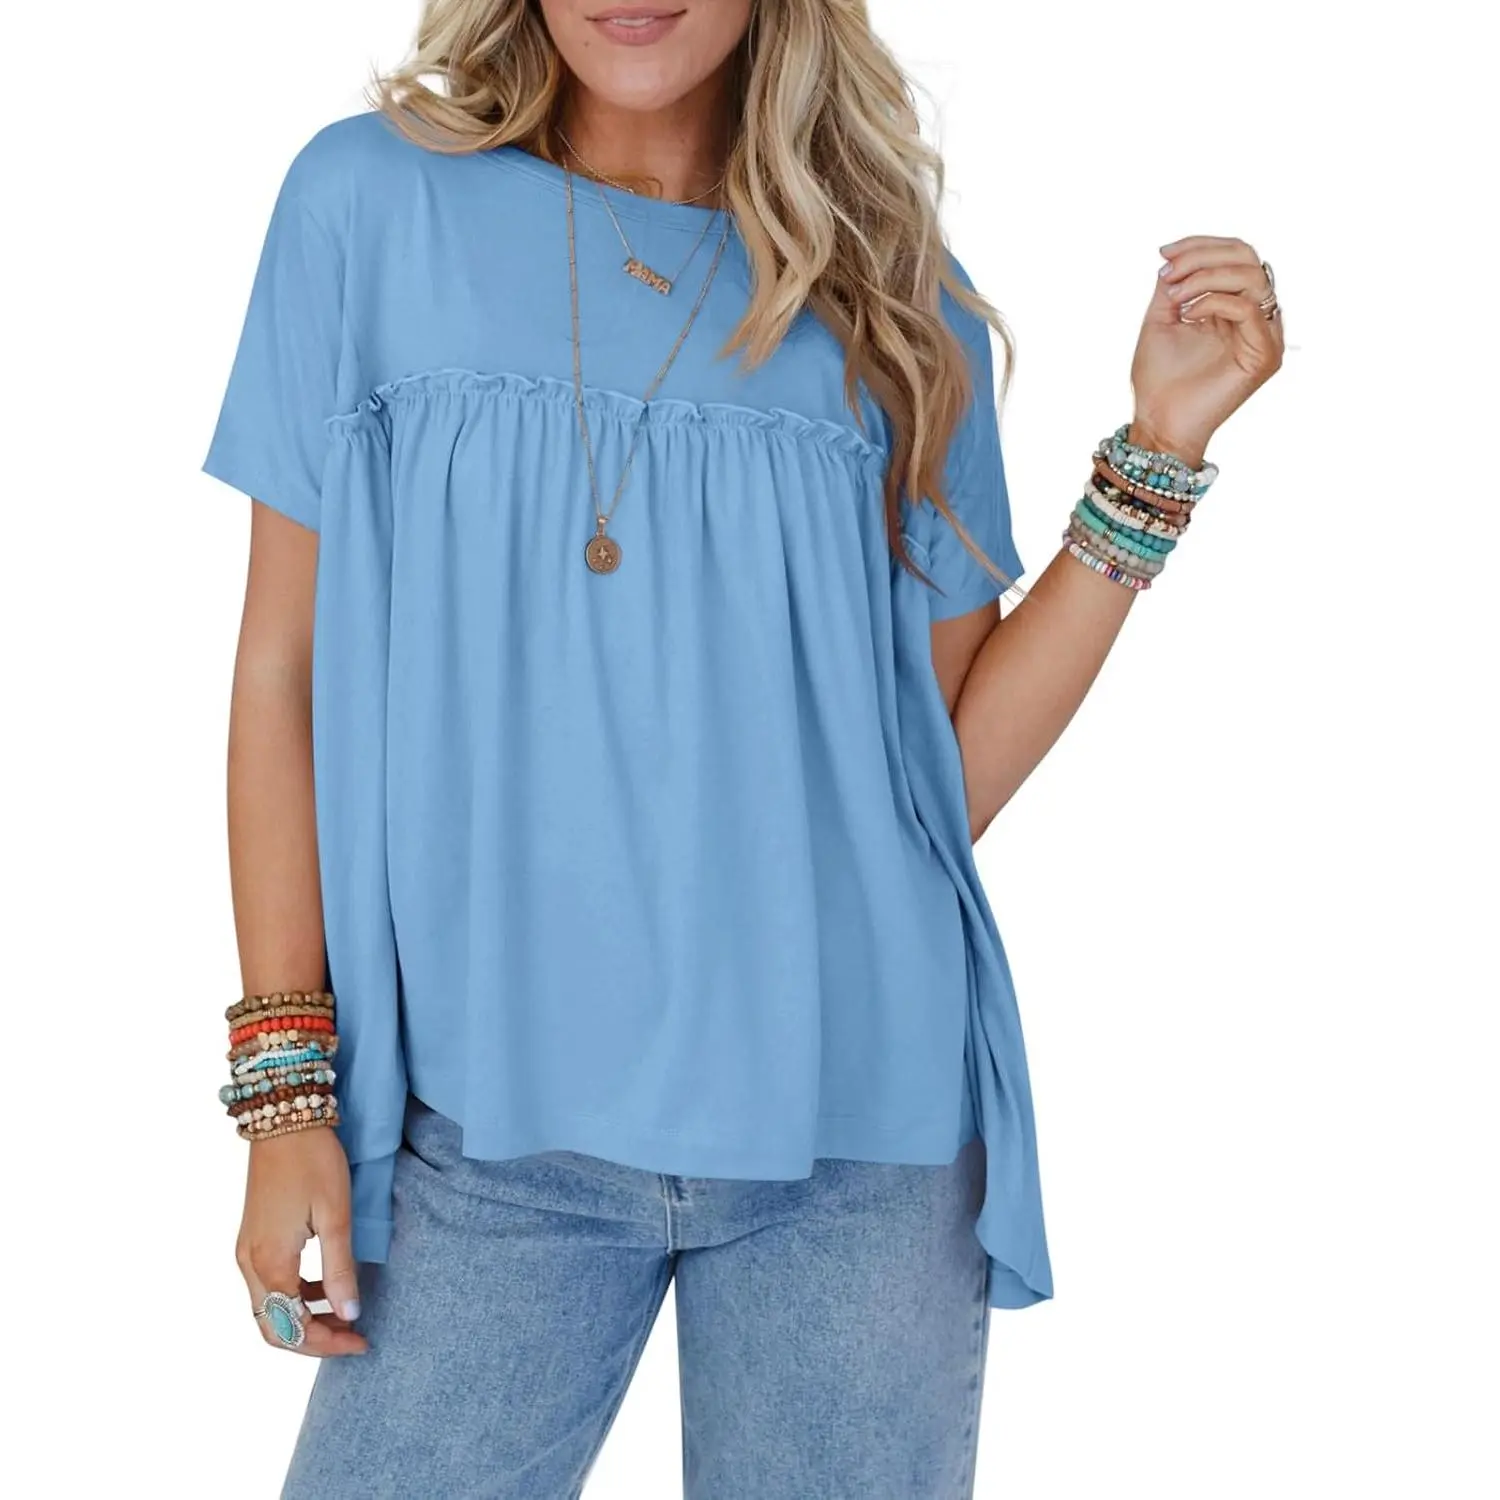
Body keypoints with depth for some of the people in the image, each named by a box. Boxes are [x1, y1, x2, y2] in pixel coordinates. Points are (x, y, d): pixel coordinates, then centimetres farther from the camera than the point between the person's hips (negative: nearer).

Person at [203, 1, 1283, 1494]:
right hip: (493, 1127, -1)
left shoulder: (899, 296, 4)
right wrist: (285, 1080, -2)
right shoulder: (373, 202, 2)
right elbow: (285, 663, 2)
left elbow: (957, 765, 3)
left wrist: (1156, 451, -3)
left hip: (861, 1122, 1)